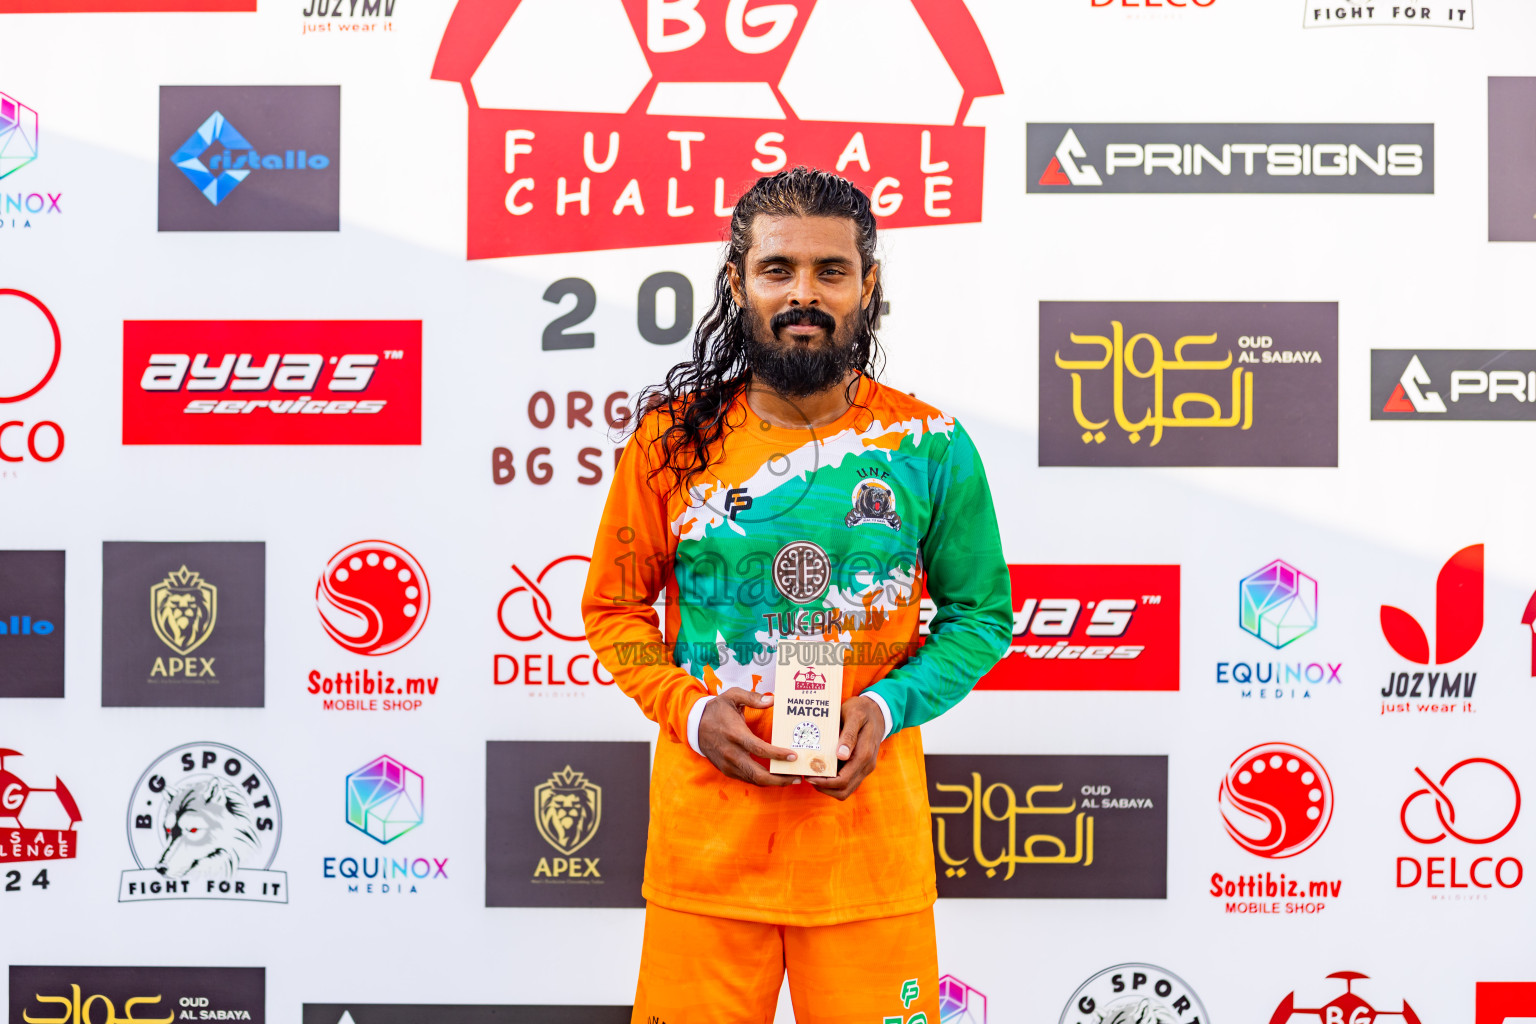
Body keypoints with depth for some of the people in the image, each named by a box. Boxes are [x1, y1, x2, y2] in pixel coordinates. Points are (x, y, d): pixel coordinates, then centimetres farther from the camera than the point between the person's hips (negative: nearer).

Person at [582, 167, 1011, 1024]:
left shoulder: (930, 448, -1)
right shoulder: (672, 440, 0)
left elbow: (982, 614, 7)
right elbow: (614, 606, 8)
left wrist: (890, 705, -9)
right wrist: (689, 707, -8)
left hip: (869, 824, 0)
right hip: (706, 832, 1)